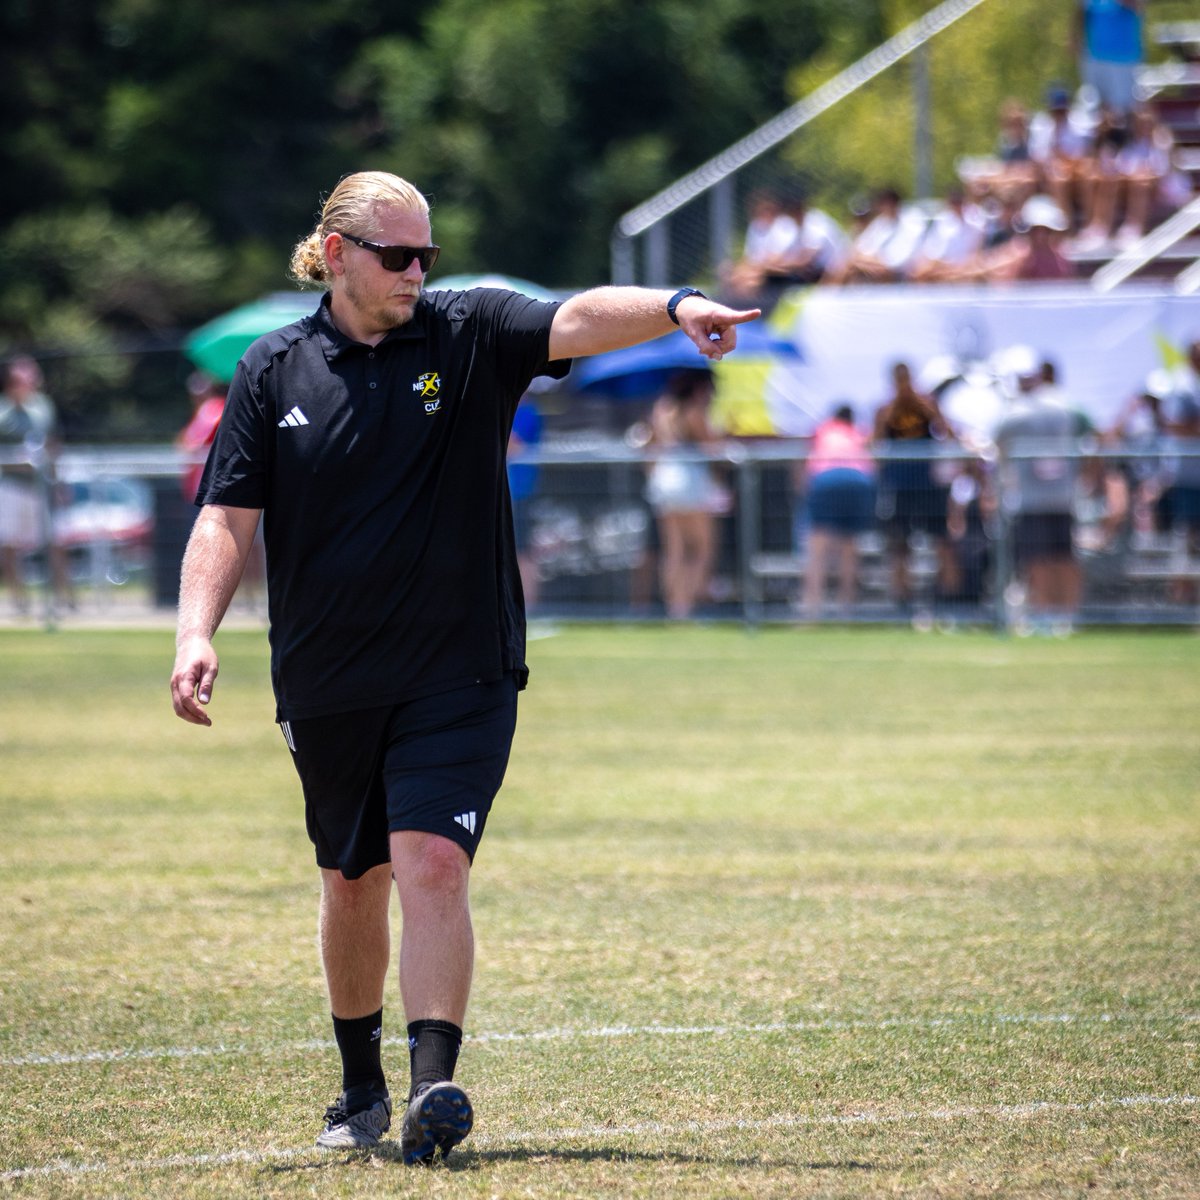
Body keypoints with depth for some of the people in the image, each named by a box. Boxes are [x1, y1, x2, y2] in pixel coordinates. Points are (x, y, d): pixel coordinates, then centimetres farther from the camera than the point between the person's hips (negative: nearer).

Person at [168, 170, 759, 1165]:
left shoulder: (468, 336, -2)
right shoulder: (273, 371, 2)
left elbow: (578, 321, -19)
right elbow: (228, 518, 1)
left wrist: (674, 307, -38)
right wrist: (198, 632, -14)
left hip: (458, 673, -2)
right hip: (327, 689, 2)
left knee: (431, 865, -17)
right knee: (353, 882, 14)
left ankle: (434, 1085, -22)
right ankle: (361, 1087, 32)